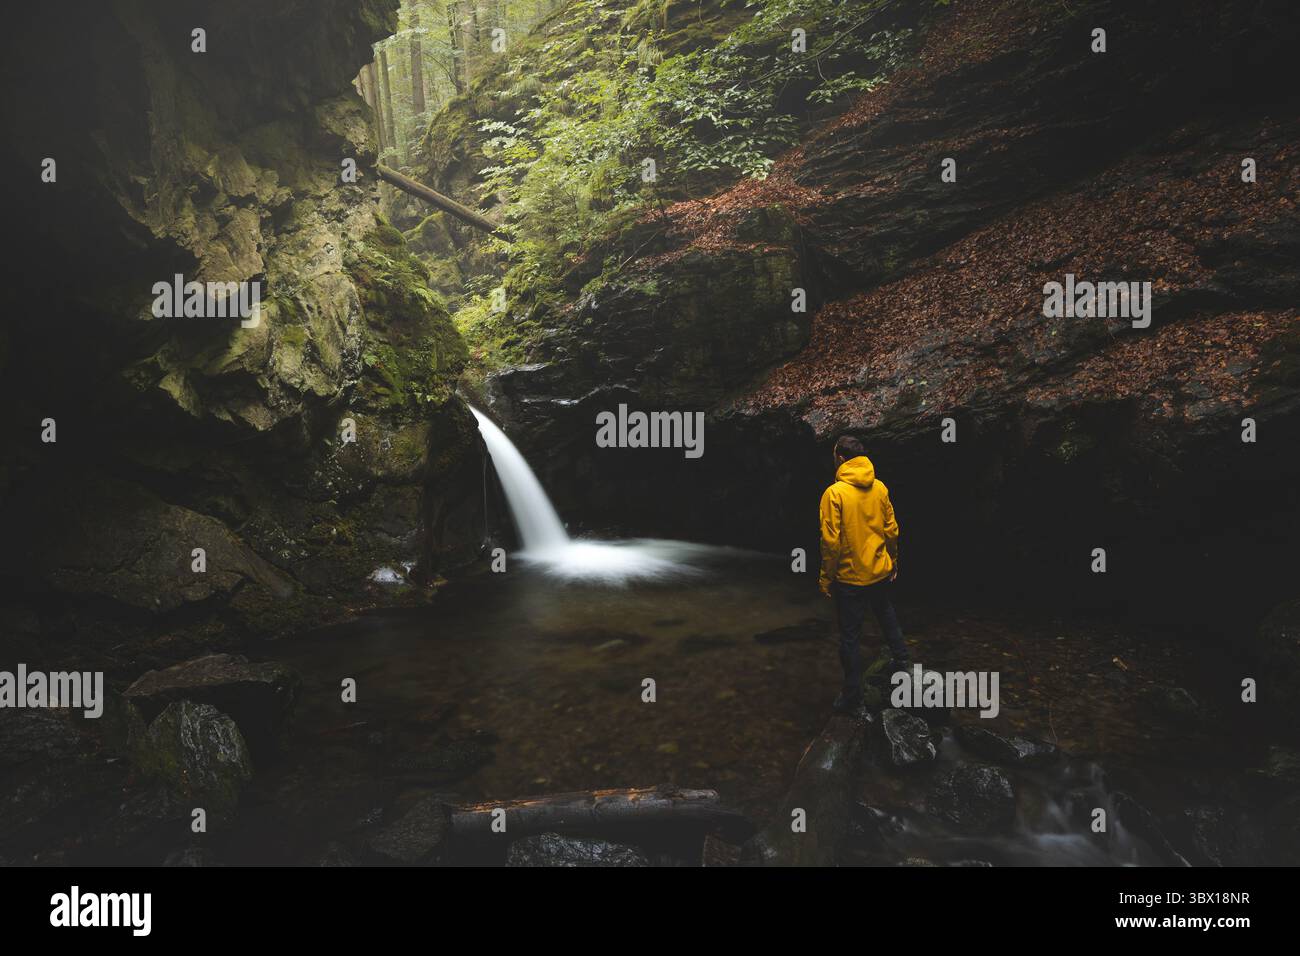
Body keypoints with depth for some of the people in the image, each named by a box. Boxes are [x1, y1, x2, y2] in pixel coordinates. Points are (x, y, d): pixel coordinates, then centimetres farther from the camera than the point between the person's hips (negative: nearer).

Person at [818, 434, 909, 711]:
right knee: (888, 618, 29)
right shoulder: (880, 488, -2)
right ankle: (900, 662, 45)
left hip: (850, 578, -5)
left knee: (850, 636, 7)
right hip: (881, 573, 5)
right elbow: (892, 530, 4)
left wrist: (826, 578, -8)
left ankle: (852, 695, 15)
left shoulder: (834, 493, -18)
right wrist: (893, 563, 18)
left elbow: (831, 541, -19)